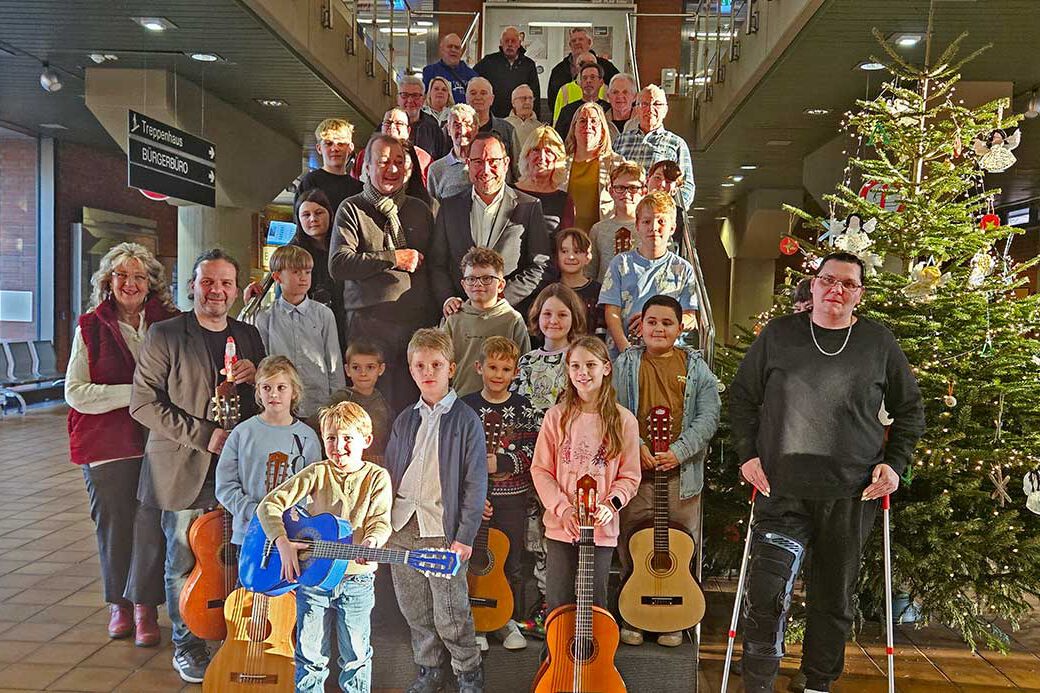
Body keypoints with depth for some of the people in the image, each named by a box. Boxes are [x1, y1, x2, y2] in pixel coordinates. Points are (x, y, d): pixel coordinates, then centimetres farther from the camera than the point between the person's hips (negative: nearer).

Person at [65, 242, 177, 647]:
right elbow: (75, 392, -6)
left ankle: (145, 606, 17)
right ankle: (119, 603, 32)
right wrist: (134, 392, -16)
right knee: (113, 524, 11)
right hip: (106, 443, 0)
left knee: (151, 523, -1)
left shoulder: (169, 322, 2)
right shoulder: (91, 327, 0)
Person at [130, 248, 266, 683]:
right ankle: (186, 645, 25)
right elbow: (143, 404, -9)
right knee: (184, 562, 7)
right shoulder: (164, 335, -4)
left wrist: (255, 377, -8)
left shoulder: (249, 336, 11)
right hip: (184, 471, -4)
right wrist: (203, 434, -16)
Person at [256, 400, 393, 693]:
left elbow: (381, 521, -11)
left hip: (356, 579, -1)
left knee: (356, 657, 12)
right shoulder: (317, 473, -2)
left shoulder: (377, 477, -3)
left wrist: (371, 541, -34)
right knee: (310, 657, 12)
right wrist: (283, 543, -18)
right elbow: (269, 504, -5)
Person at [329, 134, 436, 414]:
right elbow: (338, 265, -8)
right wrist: (394, 258, -9)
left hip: (417, 321, 4)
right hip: (369, 322, -3)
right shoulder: (352, 209, 5)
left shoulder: (420, 210, 18)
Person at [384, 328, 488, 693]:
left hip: (444, 529, -5)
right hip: (401, 527, 5)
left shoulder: (466, 420, -6)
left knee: (450, 615, 2)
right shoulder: (405, 420, 9)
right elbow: (390, 475, 14)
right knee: (414, 611, 14)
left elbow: (475, 483, -8)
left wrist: (465, 537, -12)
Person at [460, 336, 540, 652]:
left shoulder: (524, 408, 0)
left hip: (512, 498, 1)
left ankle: (508, 620, 30)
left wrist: (500, 463, -19)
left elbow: (533, 451, -7)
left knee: (511, 563, 11)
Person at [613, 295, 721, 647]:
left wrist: (679, 452, -13)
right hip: (635, 470, 0)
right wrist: (636, 447, -15)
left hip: (682, 473, 1)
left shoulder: (696, 367, 8)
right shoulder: (626, 364, 6)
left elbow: (708, 416, 0)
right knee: (632, 549, 7)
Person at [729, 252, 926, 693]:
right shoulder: (777, 334, 3)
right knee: (766, 594, -10)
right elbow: (742, 397, 9)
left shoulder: (879, 342, 5)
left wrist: (895, 462, 4)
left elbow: (910, 408, 15)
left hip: (853, 495, 2)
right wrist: (747, 454, 1)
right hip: (782, 491, -1)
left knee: (835, 599, 14)